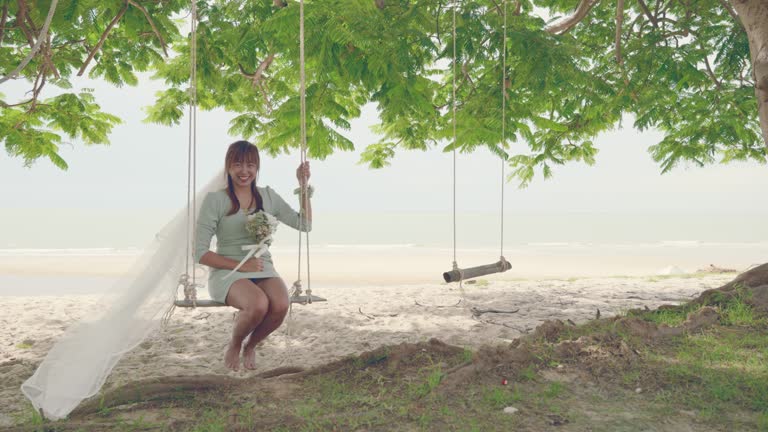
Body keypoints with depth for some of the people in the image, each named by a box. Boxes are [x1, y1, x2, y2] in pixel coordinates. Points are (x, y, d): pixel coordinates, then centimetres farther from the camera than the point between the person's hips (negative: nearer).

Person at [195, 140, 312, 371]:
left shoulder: (267, 196, 12)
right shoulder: (215, 200, -2)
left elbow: (304, 224, 11)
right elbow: (200, 253, -5)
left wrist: (303, 185, 4)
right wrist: (240, 265, -14)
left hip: (263, 270, 4)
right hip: (228, 273, -4)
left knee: (281, 305, -31)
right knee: (258, 304, -36)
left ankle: (250, 345, 3)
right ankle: (234, 345, -1)